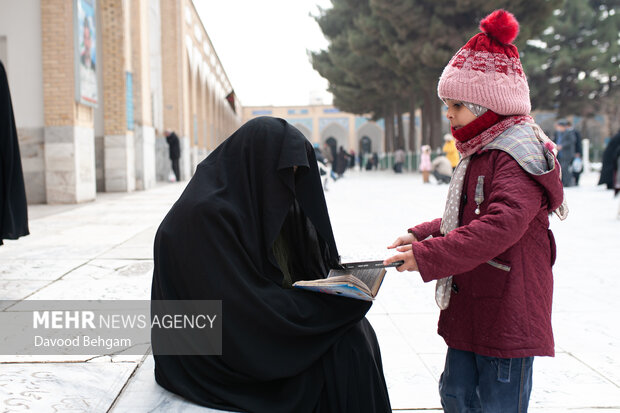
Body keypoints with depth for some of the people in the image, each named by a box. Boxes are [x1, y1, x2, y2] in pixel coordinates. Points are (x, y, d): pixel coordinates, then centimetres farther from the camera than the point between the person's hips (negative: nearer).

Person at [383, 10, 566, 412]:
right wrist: (420, 234, 8)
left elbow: (501, 225, -31)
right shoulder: (481, 153, 14)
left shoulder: (519, 155, -17)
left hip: (508, 315, -10)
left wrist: (427, 255, -29)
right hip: (469, 312, 10)